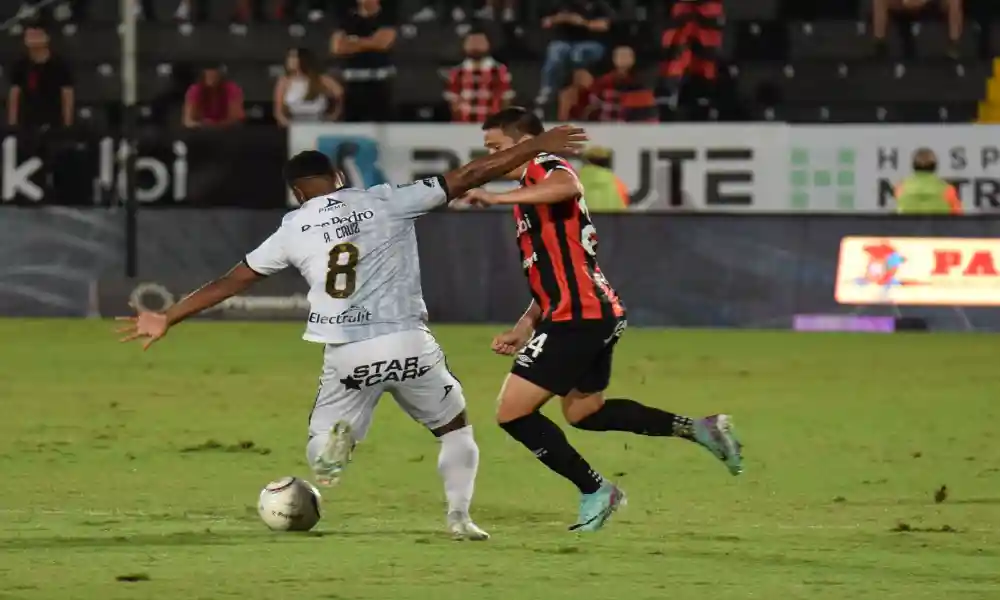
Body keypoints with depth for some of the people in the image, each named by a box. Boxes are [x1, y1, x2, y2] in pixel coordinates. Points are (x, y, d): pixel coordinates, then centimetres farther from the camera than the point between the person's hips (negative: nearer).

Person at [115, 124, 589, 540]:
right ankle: (459, 516, 5)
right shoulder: (385, 201, 3)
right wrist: (538, 147, 8)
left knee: (319, 454, 14)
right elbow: (465, 178, 2)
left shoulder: (295, 228, 8)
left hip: (348, 356, 0)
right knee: (456, 430, 22)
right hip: (409, 344, 0)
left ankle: (337, 438, -21)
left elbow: (229, 282, 12)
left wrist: (167, 318, 21)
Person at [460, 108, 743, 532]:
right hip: (597, 315, 11)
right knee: (583, 412, 27)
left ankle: (594, 491, -1)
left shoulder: (545, 168, -8)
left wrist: (497, 198, -37)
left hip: (577, 317, -11)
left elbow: (568, 187, -36)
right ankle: (696, 429, 23)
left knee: (513, 413, -9)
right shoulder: (532, 194, 24)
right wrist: (523, 329, 21)